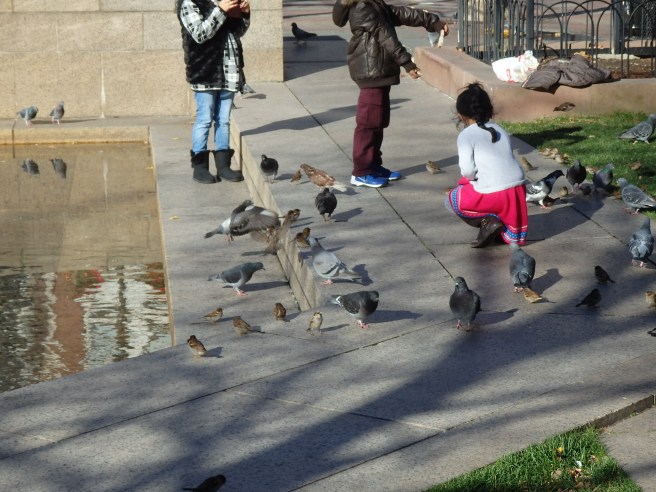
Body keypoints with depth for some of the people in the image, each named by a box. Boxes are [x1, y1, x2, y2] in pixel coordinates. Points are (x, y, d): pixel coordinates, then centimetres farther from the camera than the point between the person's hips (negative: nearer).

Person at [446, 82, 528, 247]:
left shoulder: (466, 135, -2)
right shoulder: (500, 130, 17)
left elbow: (468, 170, -13)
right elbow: (505, 160, 17)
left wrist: (468, 177, 11)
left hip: (492, 194, -7)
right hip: (518, 188, 7)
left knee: (452, 199, 18)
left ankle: (486, 221, -2)